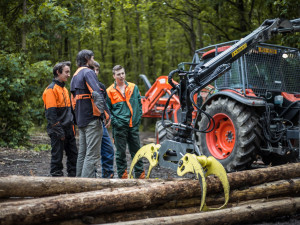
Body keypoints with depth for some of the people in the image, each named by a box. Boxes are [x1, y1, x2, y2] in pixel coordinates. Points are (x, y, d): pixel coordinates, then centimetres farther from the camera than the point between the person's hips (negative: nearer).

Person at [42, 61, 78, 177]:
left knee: (73, 154, 11)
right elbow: (51, 113, -17)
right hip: (58, 131, -9)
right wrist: (58, 130, -20)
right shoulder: (51, 89, -11)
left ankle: (73, 176, 18)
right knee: (57, 156, -2)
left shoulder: (64, 89, 18)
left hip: (68, 129, 9)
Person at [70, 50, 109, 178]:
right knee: (92, 154, -10)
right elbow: (97, 94, -22)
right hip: (92, 119, -9)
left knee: (82, 153, 14)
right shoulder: (88, 72, -9)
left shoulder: (75, 76, 20)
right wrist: (104, 113, -24)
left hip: (81, 120, 9)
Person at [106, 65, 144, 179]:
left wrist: (138, 117, 4)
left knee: (136, 151, 8)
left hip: (133, 125, 2)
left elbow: (139, 104, 14)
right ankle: (123, 176, 10)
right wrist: (114, 121, -8)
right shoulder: (110, 91, 1)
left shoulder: (133, 87, 8)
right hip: (119, 127, -2)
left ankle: (140, 175, 15)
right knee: (120, 153, 2)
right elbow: (107, 109, 3)